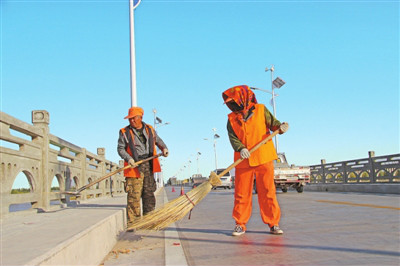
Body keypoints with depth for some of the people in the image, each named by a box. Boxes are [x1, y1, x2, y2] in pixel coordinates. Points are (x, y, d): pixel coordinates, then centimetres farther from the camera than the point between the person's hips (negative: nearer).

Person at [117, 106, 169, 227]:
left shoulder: (150, 129, 13)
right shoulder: (125, 132, 2)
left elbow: (158, 140, 27)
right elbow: (121, 149, 1)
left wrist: (164, 148, 8)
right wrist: (128, 158, -16)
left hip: (148, 166, 4)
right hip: (134, 167, -4)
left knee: (149, 193, 7)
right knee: (134, 195, -8)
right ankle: (132, 223, -1)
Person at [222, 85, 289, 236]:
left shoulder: (261, 110, 5)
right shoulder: (232, 119, 8)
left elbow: (272, 122, 2)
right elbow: (233, 138, -3)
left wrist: (281, 127, -21)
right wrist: (240, 149, -21)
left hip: (264, 158, -1)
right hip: (243, 161, 2)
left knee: (268, 191, 3)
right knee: (241, 193, 4)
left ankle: (273, 223, 13)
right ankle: (240, 224, 15)